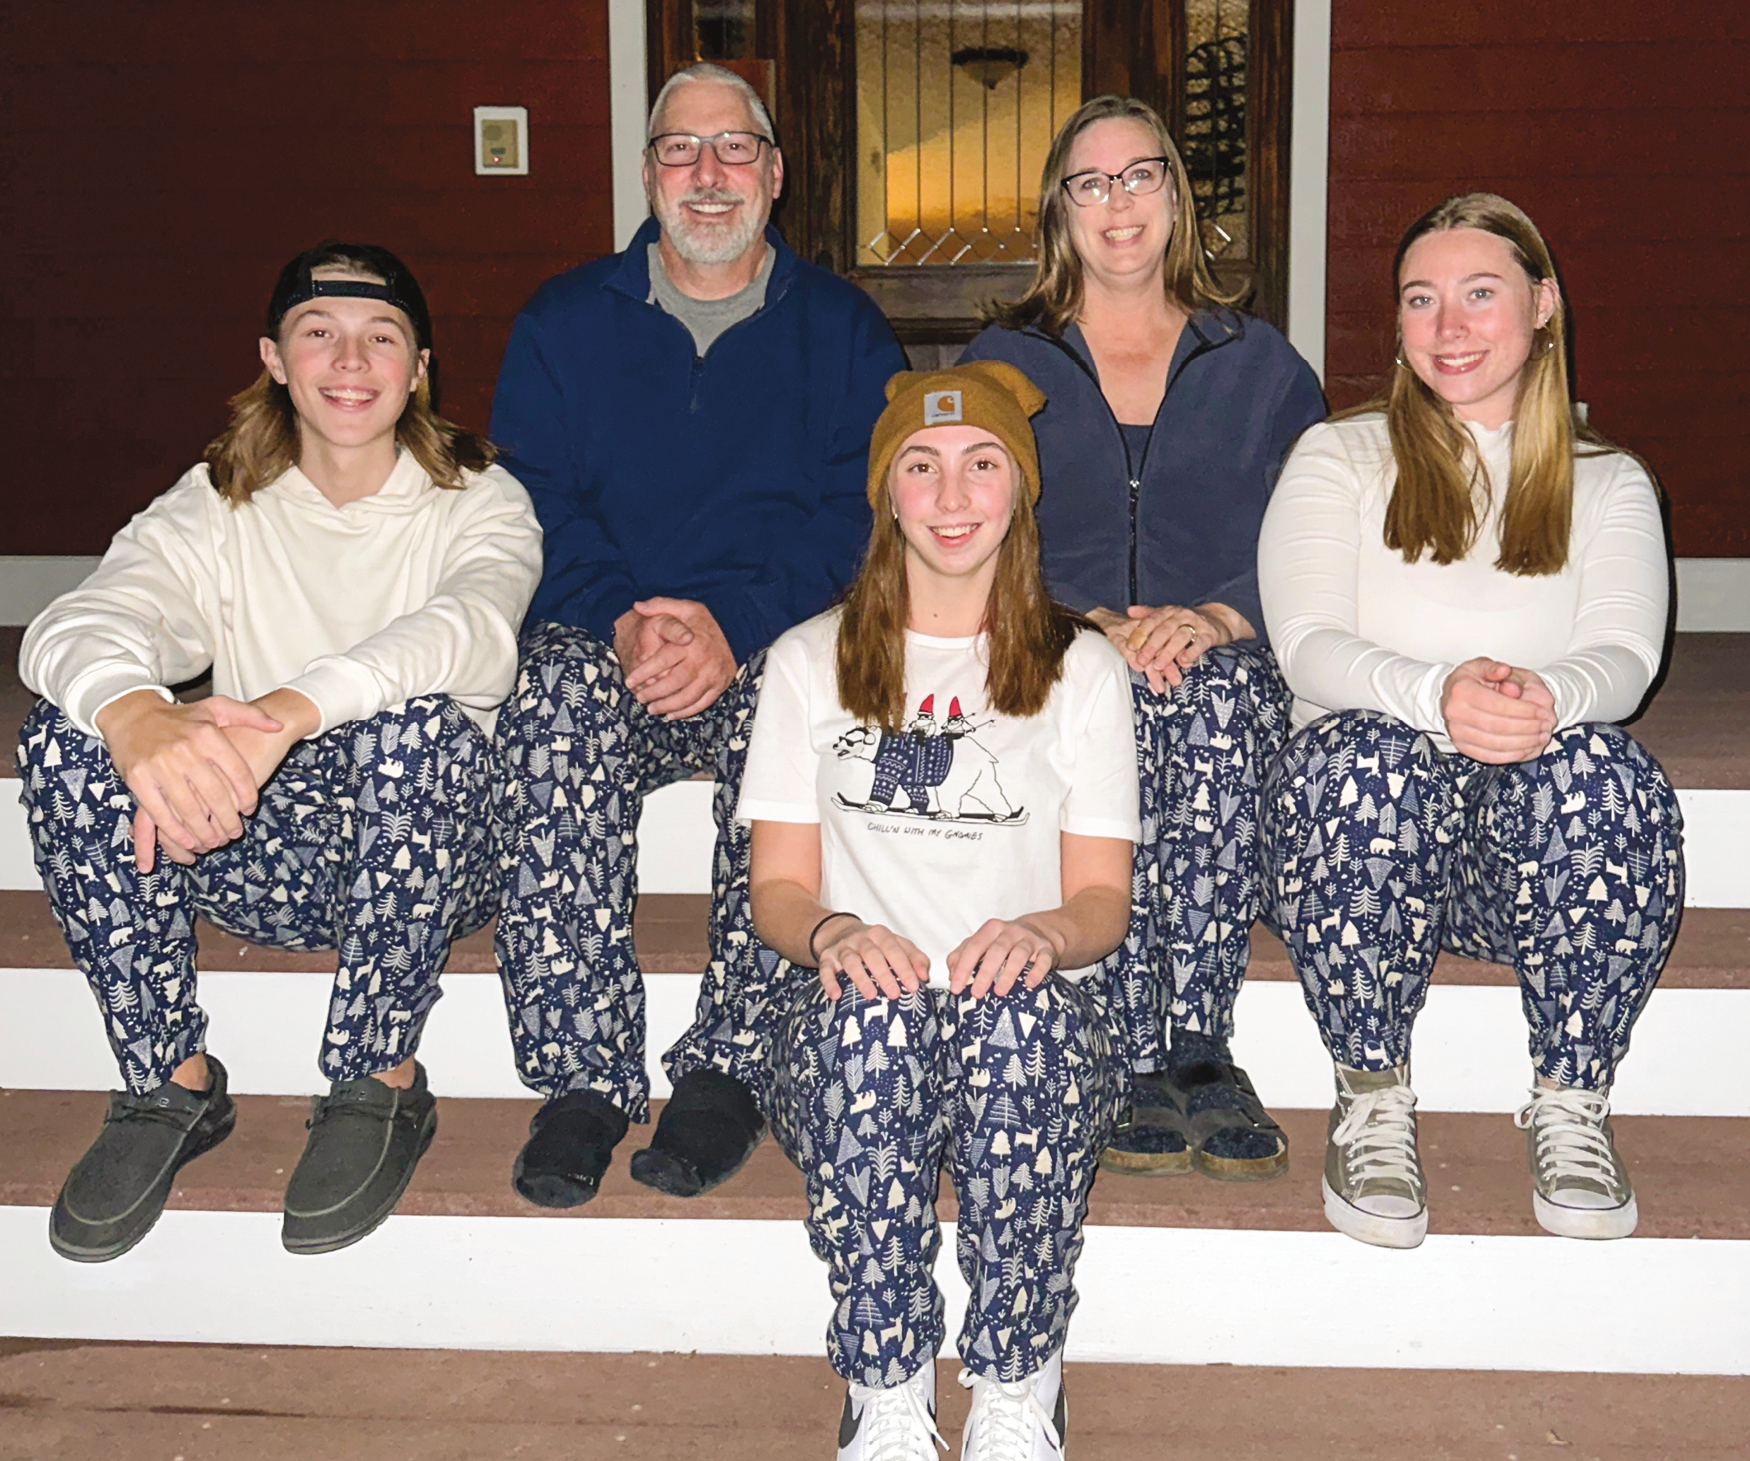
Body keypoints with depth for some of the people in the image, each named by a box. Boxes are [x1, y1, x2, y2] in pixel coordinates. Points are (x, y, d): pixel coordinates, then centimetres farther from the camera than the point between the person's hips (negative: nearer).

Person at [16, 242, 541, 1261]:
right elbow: (75, 624, -16)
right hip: (261, 858, 3)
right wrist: (139, 718, -43)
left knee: (418, 724, -34)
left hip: (432, 856, -2)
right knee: (68, 732, -20)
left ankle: (380, 1086, -16)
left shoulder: (480, 502, -2)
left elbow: (476, 630, -27)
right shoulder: (216, 508, 4)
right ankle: (171, 1084, -10)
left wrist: (286, 710, -46)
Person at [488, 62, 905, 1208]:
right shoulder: (564, 321, 15)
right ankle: (586, 1075, -29)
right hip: (605, 640, 1)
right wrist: (620, 621, -16)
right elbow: (534, 507, 4)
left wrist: (737, 625, -18)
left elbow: (860, 513, -1)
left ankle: (731, 1067, -24)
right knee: (558, 696, -34)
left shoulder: (842, 328, 12)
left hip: (776, 649, 0)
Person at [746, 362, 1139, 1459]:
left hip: (1041, 1009, 0)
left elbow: (1104, 896, 6)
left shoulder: (1082, 668, 12)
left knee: (1018, 1013, -36)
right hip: (862, 1018, 1)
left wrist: (1048, 935, -19)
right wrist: (831, 933, -16)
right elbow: (779, 885, 9)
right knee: (868, 1018, -36)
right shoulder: (811, 662, 13)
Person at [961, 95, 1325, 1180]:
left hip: (1229, 656, 1)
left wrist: (1219, 618, -15)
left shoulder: (1260, 365, 17)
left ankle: (1197, 1046, -32)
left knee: (1221, 705, -36)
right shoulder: (1003, 363, 16)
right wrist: (1087, 623, -14)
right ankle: (1140, 1056, -32)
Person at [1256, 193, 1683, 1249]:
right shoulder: (1339, 459, 12)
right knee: (1375, 759, -36)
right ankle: (1374, 1103, -17)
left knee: (1598, 768, -33)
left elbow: (1623, 657, -2)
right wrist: (1436, 694, -28)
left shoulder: (1609, 482, 16)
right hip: (1366, 840, -1)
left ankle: (1572, 1107, -14)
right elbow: (1309, 643, -5)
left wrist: (1547, 700, -28)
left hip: (1538, 845, 1)